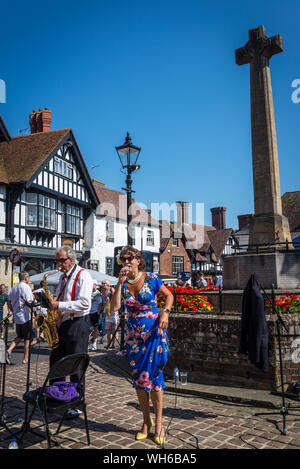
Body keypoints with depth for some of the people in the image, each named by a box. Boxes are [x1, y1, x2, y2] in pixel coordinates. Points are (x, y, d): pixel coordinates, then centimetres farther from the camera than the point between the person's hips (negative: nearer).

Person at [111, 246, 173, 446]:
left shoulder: (151, 278, -8)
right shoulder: (123, 283, 1)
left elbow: (169, 295, 3)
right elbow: (115, 306, -13)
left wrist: (165, 313, -13)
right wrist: (120, 282, -17)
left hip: (154, 332, -4)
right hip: (134, 335, 4)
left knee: (153, 375, -4)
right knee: (138, 378, 8)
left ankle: (159, 423, 12)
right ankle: (146, 421, 24)